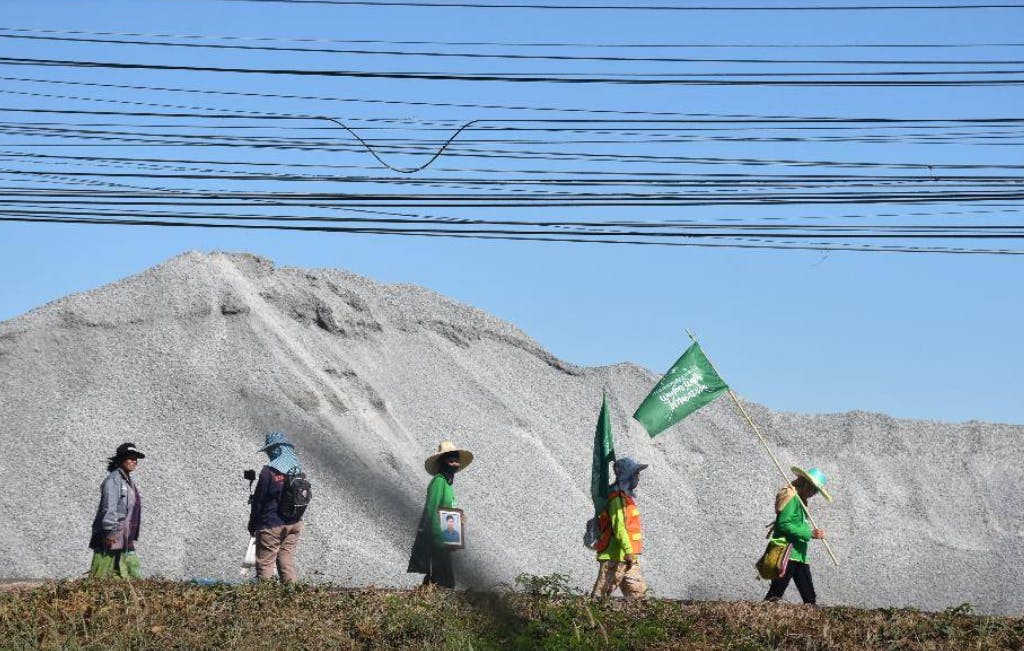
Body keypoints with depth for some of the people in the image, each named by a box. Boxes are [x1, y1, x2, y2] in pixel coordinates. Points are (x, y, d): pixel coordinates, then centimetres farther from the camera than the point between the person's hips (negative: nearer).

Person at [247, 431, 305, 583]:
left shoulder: (268, 472, -16)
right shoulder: (298, 470, 3)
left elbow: (258, 501, -10)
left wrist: (252, 525, 0)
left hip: (271, 525, -6)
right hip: (294, 524, 6)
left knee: (264, 563, 2)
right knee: (287, 560, 13)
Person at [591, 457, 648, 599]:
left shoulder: (626, 496, 17)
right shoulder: (618, 498, -14)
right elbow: (619, 527, -23)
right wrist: (628, 551, -27)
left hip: (627, 557, 10)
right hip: (615, 557, -10)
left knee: (638, 591, 7)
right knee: (601, 593, -5)